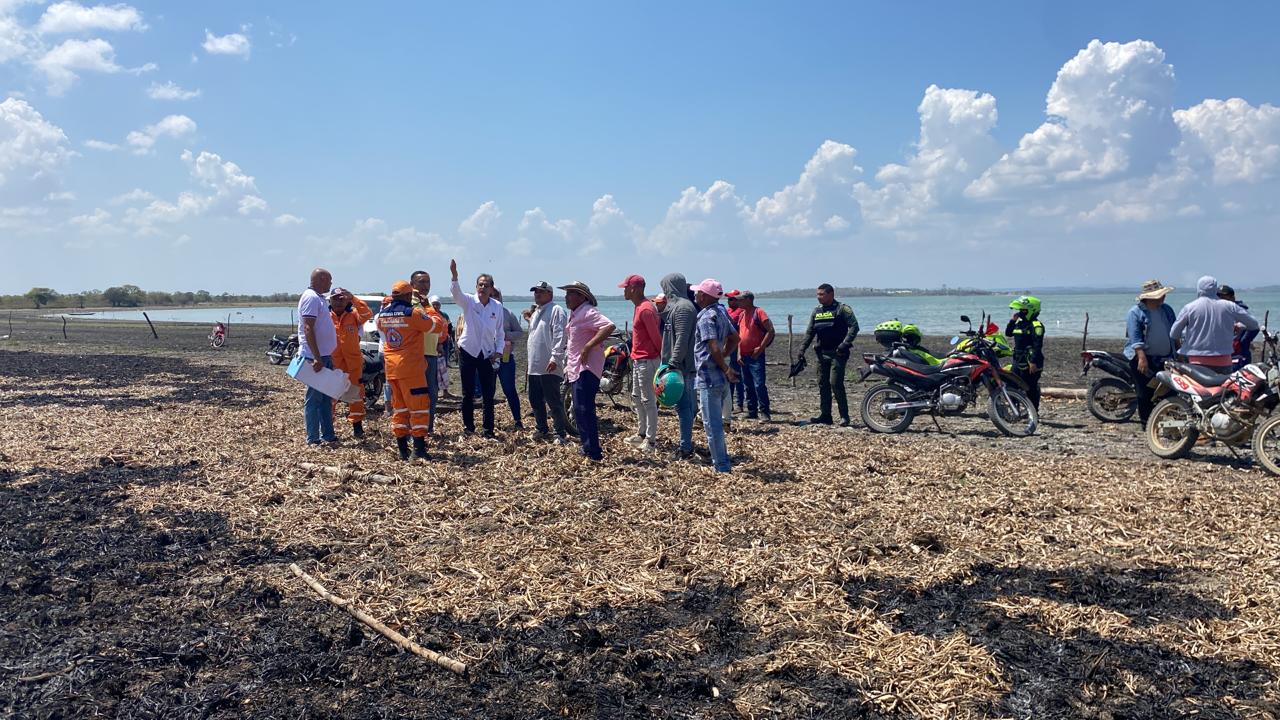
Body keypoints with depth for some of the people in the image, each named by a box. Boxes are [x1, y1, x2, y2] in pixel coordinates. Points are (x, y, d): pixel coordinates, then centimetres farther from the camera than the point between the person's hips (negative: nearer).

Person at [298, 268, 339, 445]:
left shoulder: (318, 298, 17)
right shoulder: (311, 297, -14)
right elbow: (308, 329, -21)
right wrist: (317, 358, -25)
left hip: (324, 356, 10)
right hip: (315, 357, -10)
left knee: (326, 398, 14)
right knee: (314, 398, -5)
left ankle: (327, 434, 20)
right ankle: (313, 438, 0)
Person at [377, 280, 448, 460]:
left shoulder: (383, 313, 6)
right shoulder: (413, 313, -13)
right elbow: (438, 325, -7)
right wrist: (428, 310, 8)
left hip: (391, 369, 7)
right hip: (410, 368, -7)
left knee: (399, 407, 13)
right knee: (419, 406, -2)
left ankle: (402, 449, 15)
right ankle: (419, 448, -7)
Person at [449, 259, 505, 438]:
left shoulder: (497, 306, 1)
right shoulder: (468, 301, -5)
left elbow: (500, 332, 7)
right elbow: (456, 293, -27)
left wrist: (498, 351, -3)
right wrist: (454, 276, -45)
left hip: (487, 354, 1)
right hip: (468, 351, -1)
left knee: (488, 394, 2)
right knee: (468, 393, 6)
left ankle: (488, 429, 10)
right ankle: (468, 426, 17)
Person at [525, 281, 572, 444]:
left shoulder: (556, 311, -9)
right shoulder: (535, 313, 21)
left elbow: (560, 336, -18)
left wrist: (555, 358, -24)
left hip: (549, 367, -9)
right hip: (534, 366, 9)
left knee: (553, 402, -6)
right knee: (535, 400, 15)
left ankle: (561, 433, 0)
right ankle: (541, 429, 29)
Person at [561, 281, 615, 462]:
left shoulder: (588, 312, -15)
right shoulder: (574, 314, 15)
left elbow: (609, 326, -30)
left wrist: (588, 346, -28)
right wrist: (568, 366, 20)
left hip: (586, 369, -11)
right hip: (576, 369, 11)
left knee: (584, 410, -12)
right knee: (580, 410, 16)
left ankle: (593, 452, -9)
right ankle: (588, 448, 26)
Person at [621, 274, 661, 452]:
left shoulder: (645, 309, -20)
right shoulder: (639, 307, 12)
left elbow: (655, 335, -19)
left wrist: (663, 356, -12)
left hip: (646, 360, -11)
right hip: (637, 359, 11)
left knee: (648, 401, -6)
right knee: (636, 397, 18)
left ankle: (651, 440, -1)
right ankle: (642, 433, 29)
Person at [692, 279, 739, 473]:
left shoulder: (706, 317, -16)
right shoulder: (721, 312, 11)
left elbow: (714, 347, -25)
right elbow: (734, 338, 18)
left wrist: (725, 369, -18)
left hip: (709, 377, -10)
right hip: (720, 377, 10)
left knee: (712, 424, -2)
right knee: (716, 421, 19)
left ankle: (722, 467, 3)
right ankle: (723, 462, 27)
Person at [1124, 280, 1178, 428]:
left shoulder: (1167, 309, 12)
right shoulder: (1135, 312, -9)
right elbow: (1135, 338, -18)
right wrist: (1141, 357, -27)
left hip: (1165, 359, 6)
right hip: (1143, 359, -6)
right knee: (1146, 393, -2)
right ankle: (1146, 422, 7)